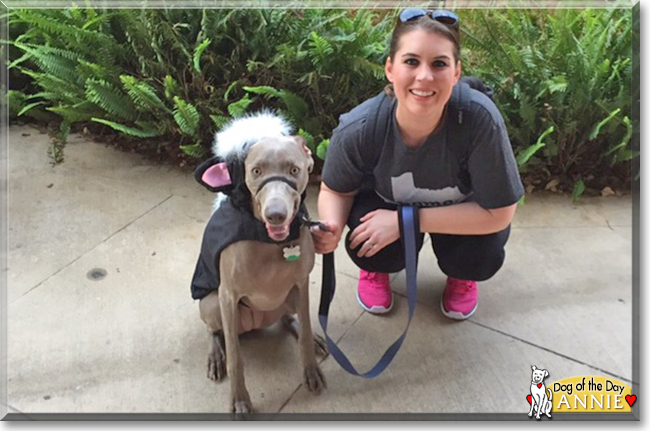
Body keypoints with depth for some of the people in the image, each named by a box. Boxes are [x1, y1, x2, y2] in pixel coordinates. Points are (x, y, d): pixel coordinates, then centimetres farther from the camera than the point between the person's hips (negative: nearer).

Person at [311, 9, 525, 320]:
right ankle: (376, 268, 12)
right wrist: (331, 227, -34)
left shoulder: (480, 120, -37)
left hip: (462, 213, 0)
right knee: (364, 246, -28)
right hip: (386, 205, 1)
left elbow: (498, 214, -29)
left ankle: (461, 275, 12)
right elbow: (336, 190, -10)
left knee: (484, 258, -27)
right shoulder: (357, 131, -31)